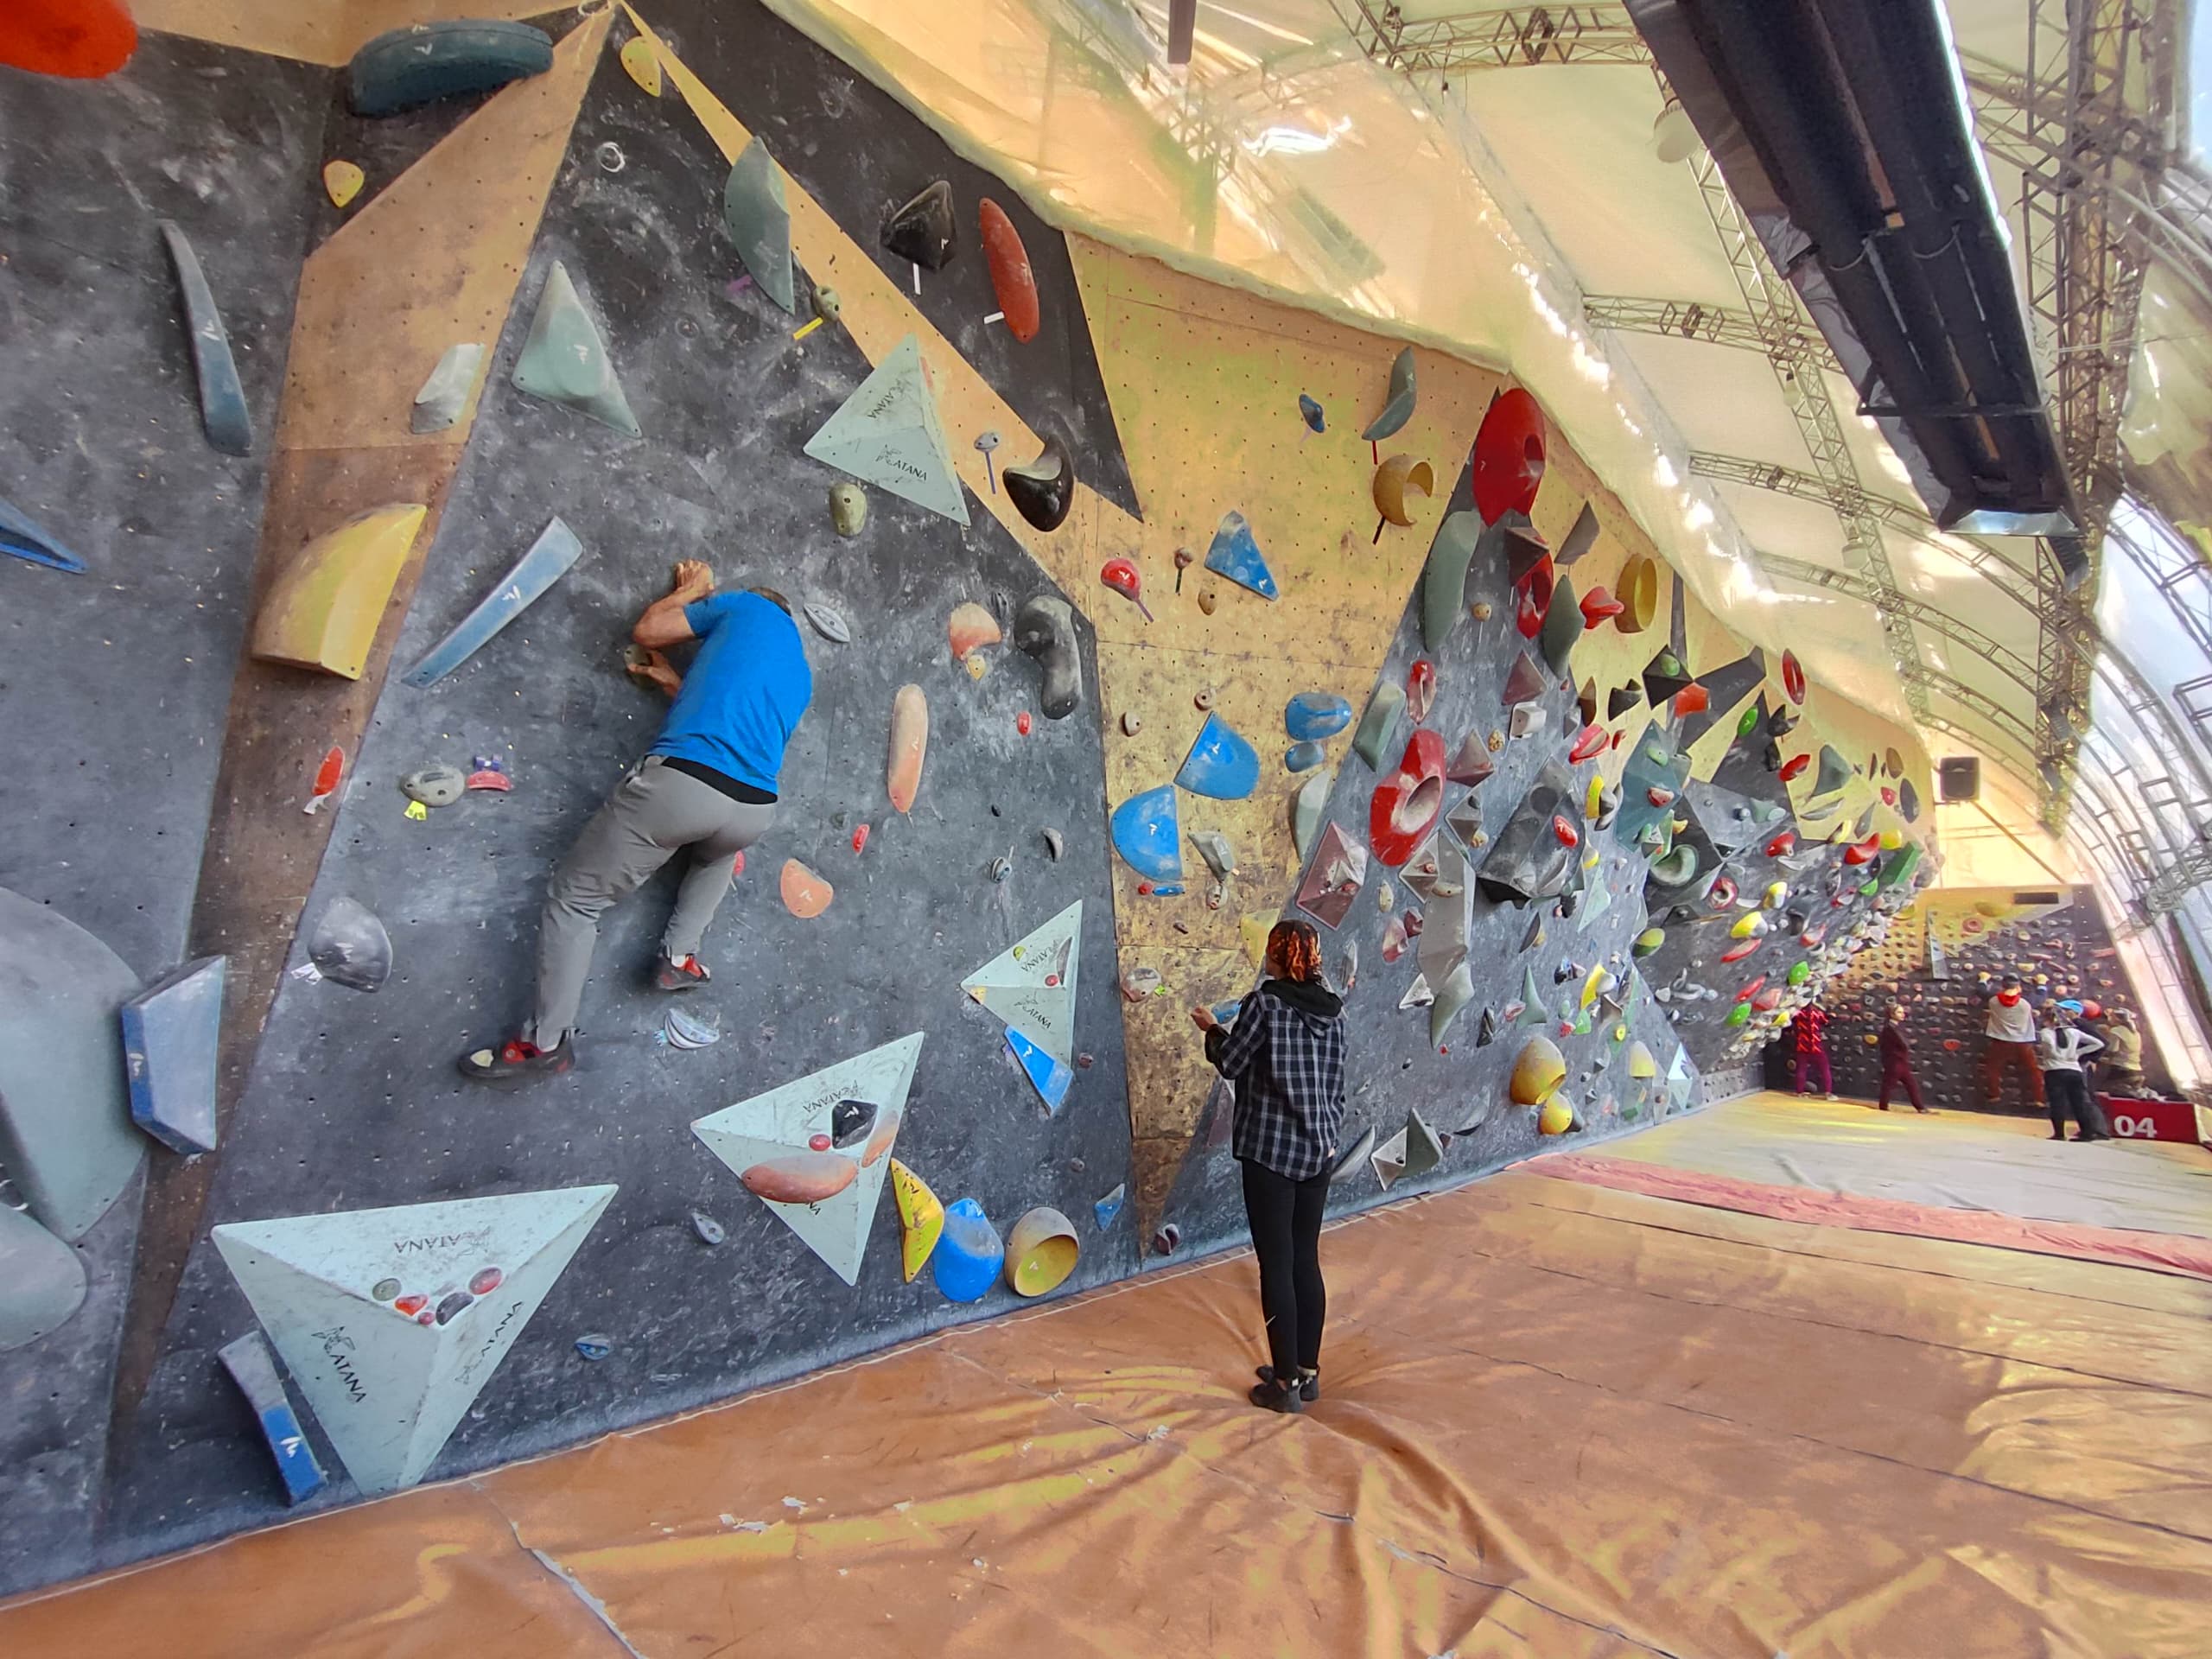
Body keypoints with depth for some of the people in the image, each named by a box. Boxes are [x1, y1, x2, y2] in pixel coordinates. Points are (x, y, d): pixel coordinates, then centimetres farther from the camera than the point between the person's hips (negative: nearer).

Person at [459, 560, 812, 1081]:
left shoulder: (748, 605, 15)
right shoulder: (801, 678, 28)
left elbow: (646, 630, 18)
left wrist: (690, 591, 35)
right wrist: (679, 685, 33)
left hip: (681, 782, -5)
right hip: (752, 810, 5)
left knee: (574, 900, 11)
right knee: (718, 854, 42)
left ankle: (548, 1040, 9)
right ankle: (680, 955, 25)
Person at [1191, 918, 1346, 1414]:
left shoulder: (1263, 1003, -14)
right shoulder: (1332, 1010, 4)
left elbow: (1230, 1063, -6)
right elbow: (1336, 1084, 11)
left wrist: (1213, 1029, 12)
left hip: (1270, 1151, -6)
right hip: (1318, 1150, 6)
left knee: (1276, 1266, 3)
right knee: (1307, 1262, 16)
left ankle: (1287, 1383, 12)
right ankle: (1307, 1371, 27)